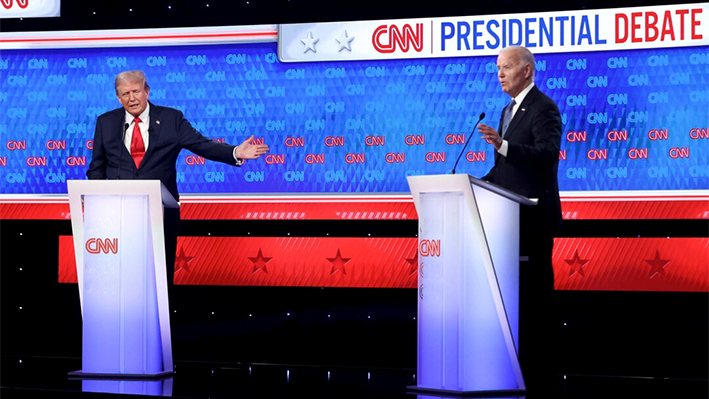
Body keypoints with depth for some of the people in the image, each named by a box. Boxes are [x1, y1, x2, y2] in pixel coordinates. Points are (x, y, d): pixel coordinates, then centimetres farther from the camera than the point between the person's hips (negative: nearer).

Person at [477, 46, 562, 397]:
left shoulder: (543, 108, -10)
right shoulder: (509, 111, 19)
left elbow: (549, 154, -25)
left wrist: (503, 146, -37)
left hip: (534, 218, -10)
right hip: (511, 217, 10)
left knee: (534, 296, -8)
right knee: (515, 295, 11)